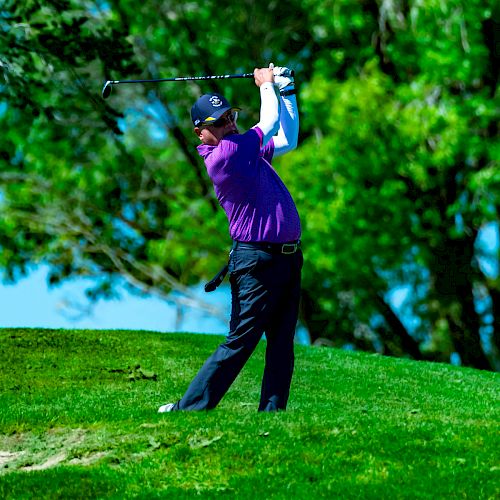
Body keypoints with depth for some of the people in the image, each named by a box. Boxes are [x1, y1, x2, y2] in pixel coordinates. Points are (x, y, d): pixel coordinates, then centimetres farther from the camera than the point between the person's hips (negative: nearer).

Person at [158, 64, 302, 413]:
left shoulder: (244, 149, 13)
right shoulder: (224, 153, -14)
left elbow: (288, 140, 25)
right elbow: (271, 121, -9)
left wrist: (286, 92, 20)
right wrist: (266, 85, 8)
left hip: (287, 256, 9)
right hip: (257, 261, -9)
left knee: (282, 344, 7)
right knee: (239, 344, -6)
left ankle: (272, 411, 10)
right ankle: (188, 409, 0)